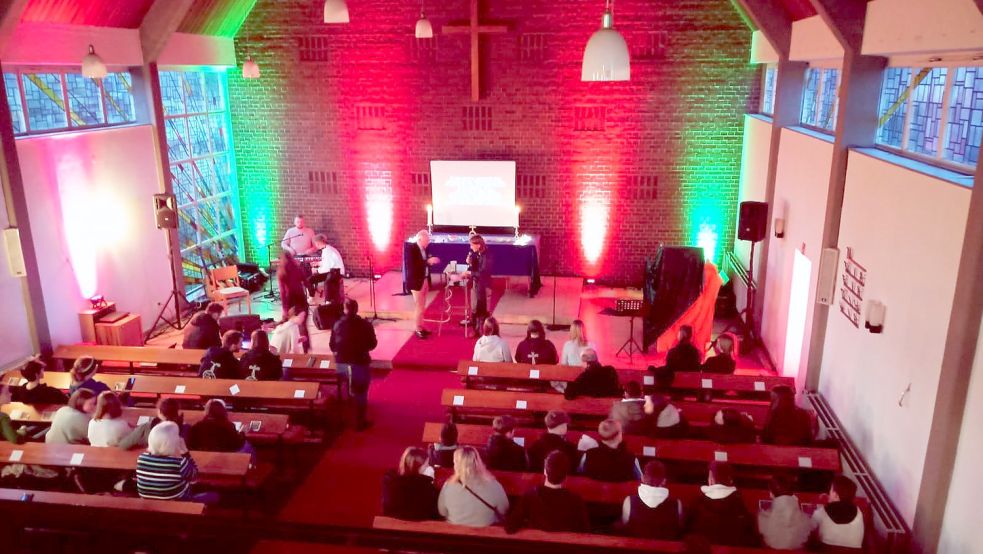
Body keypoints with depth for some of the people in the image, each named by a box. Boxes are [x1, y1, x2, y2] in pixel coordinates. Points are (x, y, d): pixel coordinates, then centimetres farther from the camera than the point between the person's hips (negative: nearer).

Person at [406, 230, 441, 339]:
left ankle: (421, 327, 27)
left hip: (425, 280, 8)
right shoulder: (412, 249, -18)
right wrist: (428, 261, -29)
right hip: (416, 281, -8)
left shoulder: (425, 248, 3)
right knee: (419, 306, 1)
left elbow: (425, 263, 8)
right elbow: (412, 266, -26)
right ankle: (418, 329, 12)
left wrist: (431, 261, -13)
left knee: (422, 306, 16)